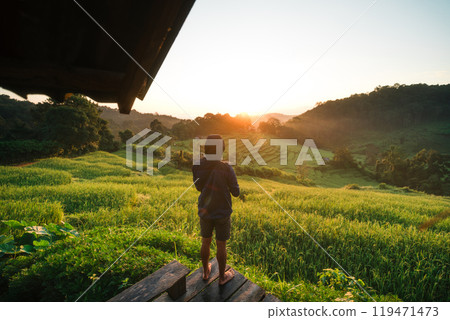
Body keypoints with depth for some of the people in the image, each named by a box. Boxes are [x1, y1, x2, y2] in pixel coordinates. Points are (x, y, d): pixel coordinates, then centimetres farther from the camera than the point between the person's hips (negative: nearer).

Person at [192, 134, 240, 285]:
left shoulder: (198, 166, -12)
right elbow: (236, 192, -12)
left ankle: (205, 271, 43)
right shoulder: (226, 169, -23)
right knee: (221, 246, 14)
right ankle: (222, 277, 34)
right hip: (222, 214, -3)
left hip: (204, 212, 4)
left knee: (205, 243, 22)